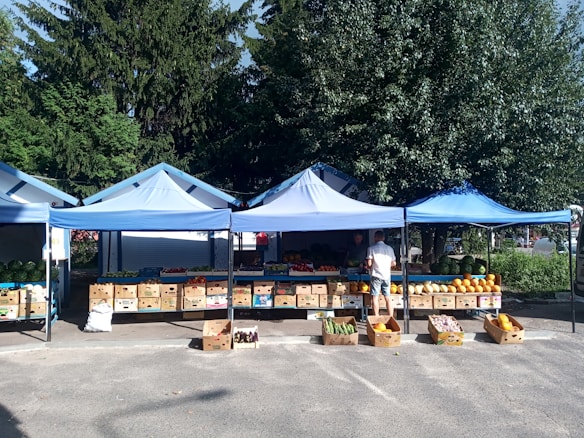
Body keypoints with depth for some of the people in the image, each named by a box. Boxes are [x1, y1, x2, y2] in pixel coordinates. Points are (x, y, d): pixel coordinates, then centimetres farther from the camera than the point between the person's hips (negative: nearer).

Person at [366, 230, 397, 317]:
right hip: (387, 275, 4)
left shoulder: (371, 248, -4)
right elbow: (393, 264, 9)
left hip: (376, 275, -4)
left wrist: (369, 268, 13)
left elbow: (369, 264, -9)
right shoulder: (389, 248, 8)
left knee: (375, 297, 1)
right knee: (388, 297, 8)